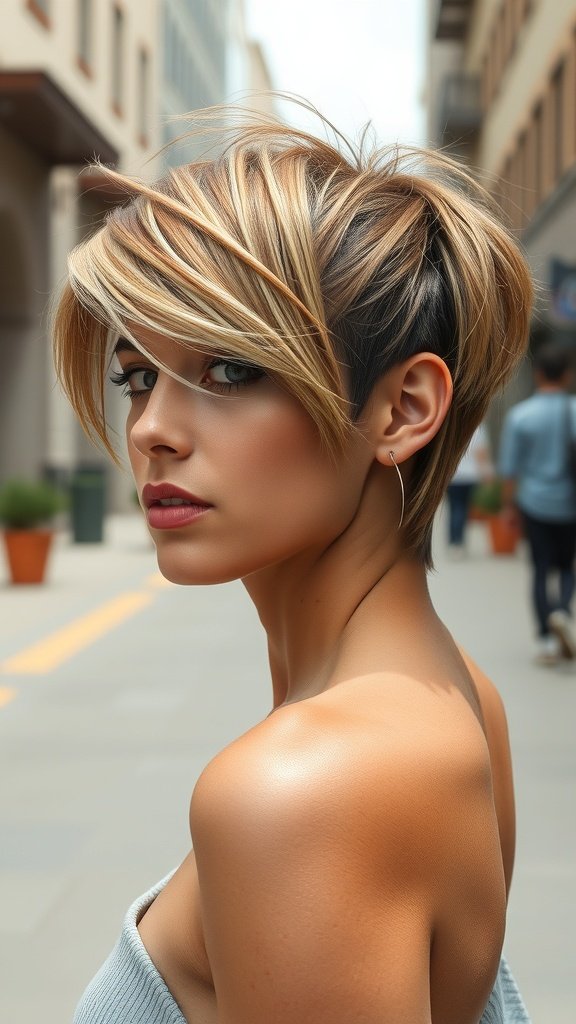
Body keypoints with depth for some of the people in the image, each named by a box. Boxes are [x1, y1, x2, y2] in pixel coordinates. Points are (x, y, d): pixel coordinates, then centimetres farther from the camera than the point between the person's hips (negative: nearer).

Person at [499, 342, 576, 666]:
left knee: (542, 569, 10)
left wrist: (510, 503, 8)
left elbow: (510, 467, -5)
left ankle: (547, 639, 3)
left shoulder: (519, 415, -8)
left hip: (534, 503, 0)